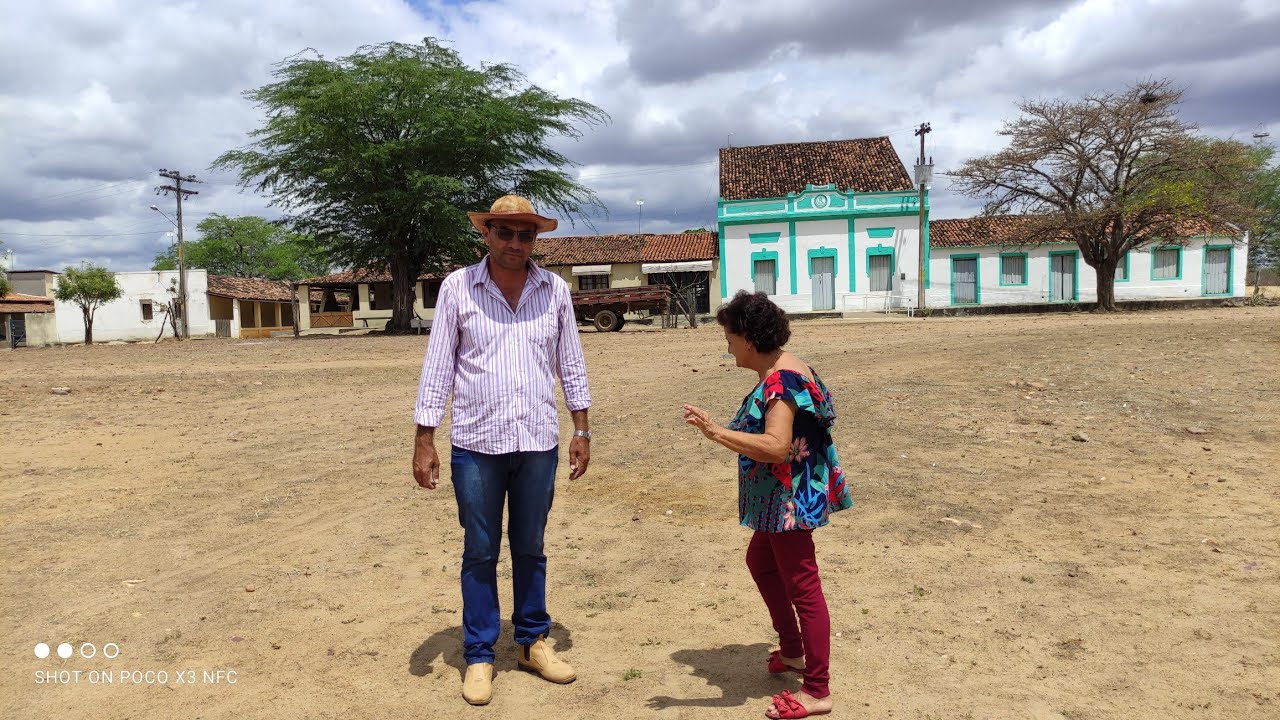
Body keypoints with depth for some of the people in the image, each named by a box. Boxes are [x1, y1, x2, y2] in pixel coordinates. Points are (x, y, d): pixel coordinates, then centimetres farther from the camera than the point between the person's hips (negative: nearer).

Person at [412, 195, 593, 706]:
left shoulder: (554, 290, 2)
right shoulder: (457, 287, -4)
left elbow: (570, 364, 8)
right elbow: (437, 367, -3)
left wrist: (581, 431, 6)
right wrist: (424, 441, -5)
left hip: (539, 444, 2)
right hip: (476, 445, -2)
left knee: (529, 548, 15)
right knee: (480, 554, 9)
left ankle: (533, 642, 31)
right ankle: (479, 656, 23)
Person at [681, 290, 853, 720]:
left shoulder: (779, 381, -25)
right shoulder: (784, 370, 7)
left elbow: (776, 447, -35)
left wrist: (716, 432, -40)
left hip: (791, 499, -11)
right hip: (783, 498, 11)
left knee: (801, 586, 0)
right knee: (760, 561, 25)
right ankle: (792, 651, 39)